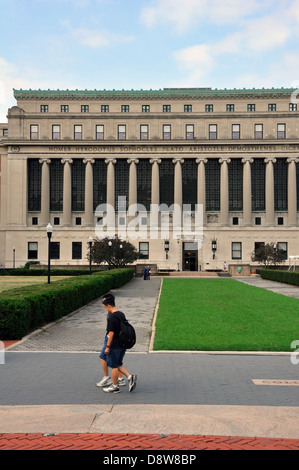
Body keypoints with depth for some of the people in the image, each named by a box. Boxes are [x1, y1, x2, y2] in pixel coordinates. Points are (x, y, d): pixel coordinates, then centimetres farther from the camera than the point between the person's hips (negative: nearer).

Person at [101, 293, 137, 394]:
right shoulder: (122, 314, 7)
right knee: (119, 364, 19)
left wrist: (107, 346, -15)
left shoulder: (111, 318, -19)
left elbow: (111, 333, -21)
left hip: (115, 345, -8)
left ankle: (114, 386, 15)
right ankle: (130, 376, 4)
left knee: (114, 366, 5)